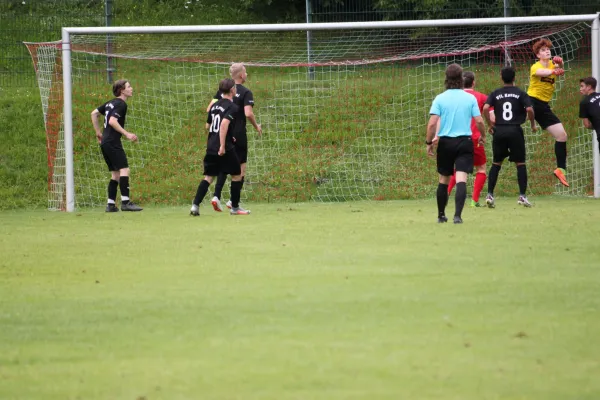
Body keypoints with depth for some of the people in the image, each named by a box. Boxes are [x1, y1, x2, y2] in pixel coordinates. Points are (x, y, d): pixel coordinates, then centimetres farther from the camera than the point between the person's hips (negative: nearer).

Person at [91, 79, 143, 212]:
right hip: (113, 142, -10)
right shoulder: (121, 104, -9)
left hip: (105, 142, 10)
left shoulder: (111, 103, 18)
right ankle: (125, 202, -22)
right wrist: (127, 134, -20)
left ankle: (111, 204, 7)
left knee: (115, 174, 11)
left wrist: (98, 132, 26)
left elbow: (94, 113, 24)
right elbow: (112, 121, -21)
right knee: (124, 170, -14)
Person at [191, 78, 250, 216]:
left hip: (211, 147, 7)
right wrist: (222, 145, -26)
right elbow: (224, 124, -24)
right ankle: (235, 207, 13)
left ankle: (195, 205, -7)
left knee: (208, 176, 7)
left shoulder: (215, 105, 14)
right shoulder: (232, 107, -9)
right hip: (225, 148, -7)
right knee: (237, 174, 9)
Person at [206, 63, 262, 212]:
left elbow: (210, 109, 3)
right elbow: (248, 113, -19)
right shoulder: (245, 92, -9)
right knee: (241, 166, 6)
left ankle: (216, 195, -3)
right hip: (239, 135, -5)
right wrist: (257, 127, -2)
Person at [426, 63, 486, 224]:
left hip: (445, 142, 1)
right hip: (464, 141, -1)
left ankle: (441, 215, 25)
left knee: (443, 180, 14)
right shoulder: (470, 98, -1)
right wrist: (483, 136, 17)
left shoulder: (440, 98, -3)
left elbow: (432, 123, -9)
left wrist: (429, 142, 1)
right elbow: (479, 121, -2)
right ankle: (457, 215, -22)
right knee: (461, 179, -8)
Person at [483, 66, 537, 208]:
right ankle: (522, 195, 1)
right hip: (515, 131, -2)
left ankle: (490, 194, 3)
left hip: (499, 131, 2)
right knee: (520, 163, 6)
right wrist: (533, 124, 6)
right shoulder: (521, 94, 2)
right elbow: (529, 109, -10)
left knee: (496, 163, 11)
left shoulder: (495, 94, 6)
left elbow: (485, 108, -8)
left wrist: (490, 124, 5)